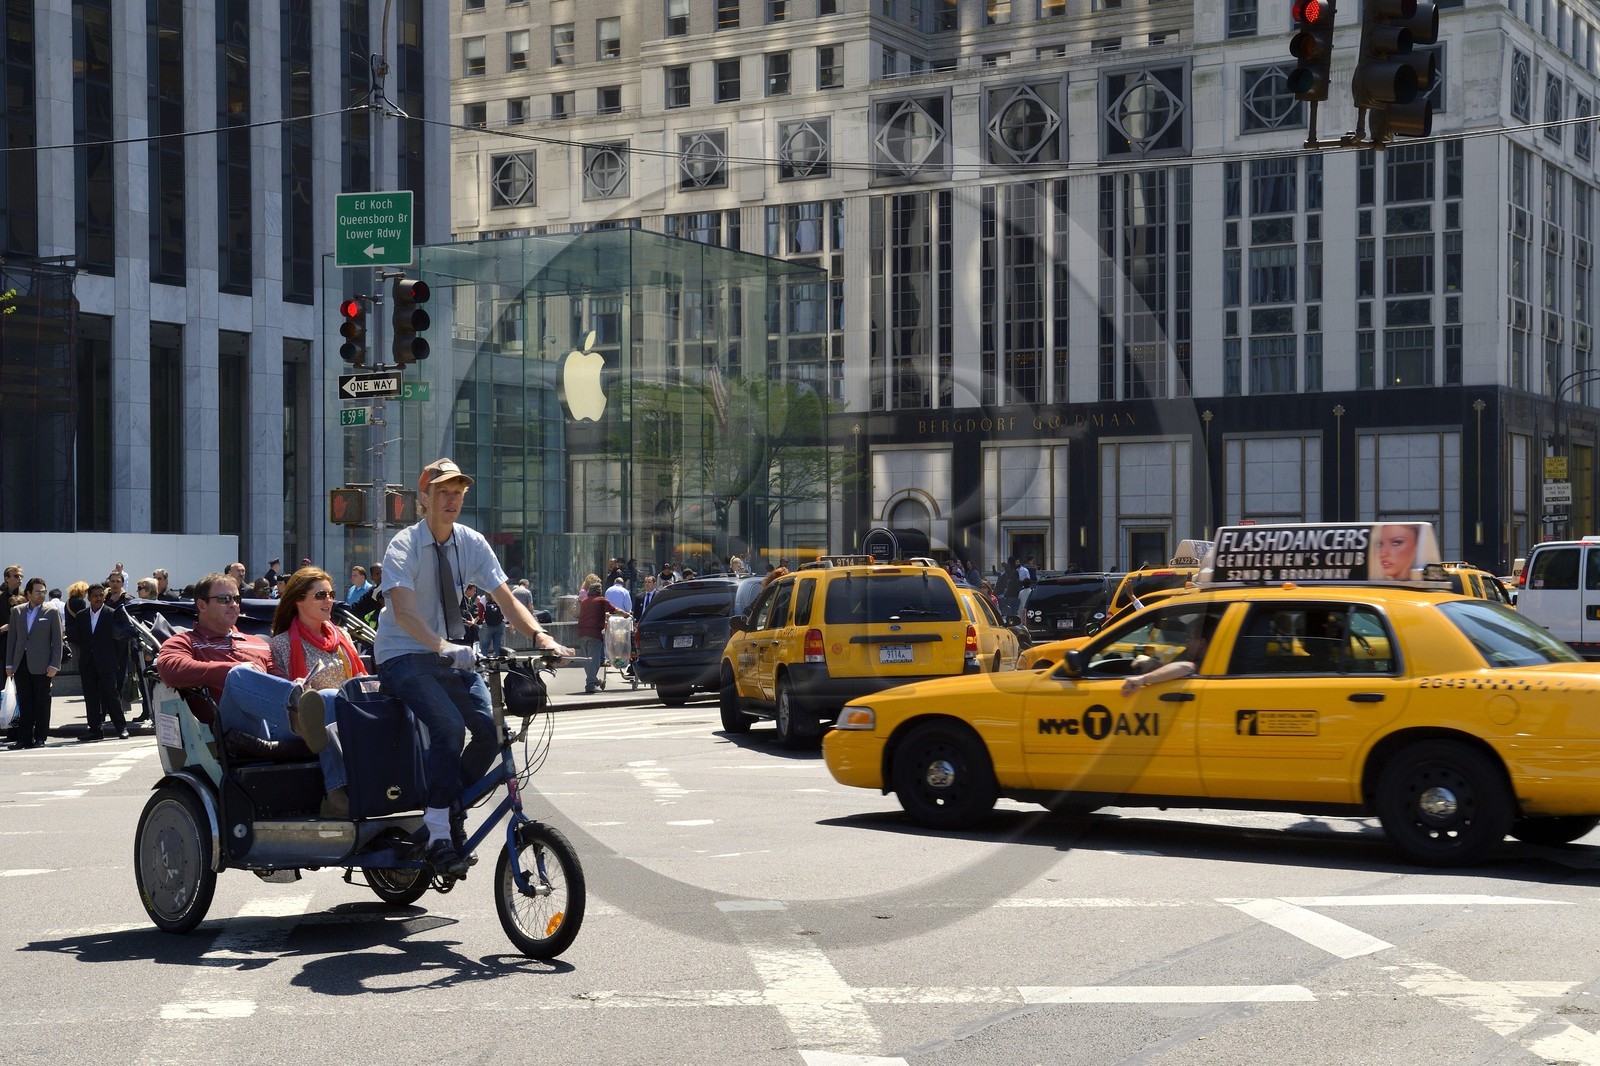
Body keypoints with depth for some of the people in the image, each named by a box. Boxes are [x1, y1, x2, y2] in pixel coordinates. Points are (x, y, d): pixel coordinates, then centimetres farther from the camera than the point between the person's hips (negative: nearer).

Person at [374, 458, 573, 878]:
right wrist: (443, 648, -47)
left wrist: (540, 636, -27)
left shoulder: (472, 543, 0)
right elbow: (402, 609, -30)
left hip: (452, 655, 5)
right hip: (403, 657, -5)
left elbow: (505, 598, -8)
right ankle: (438, 834, -20)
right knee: (449, 726, -29)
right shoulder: (404, 546, -15)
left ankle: (452, 808, 7)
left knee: (489, 728, -16)